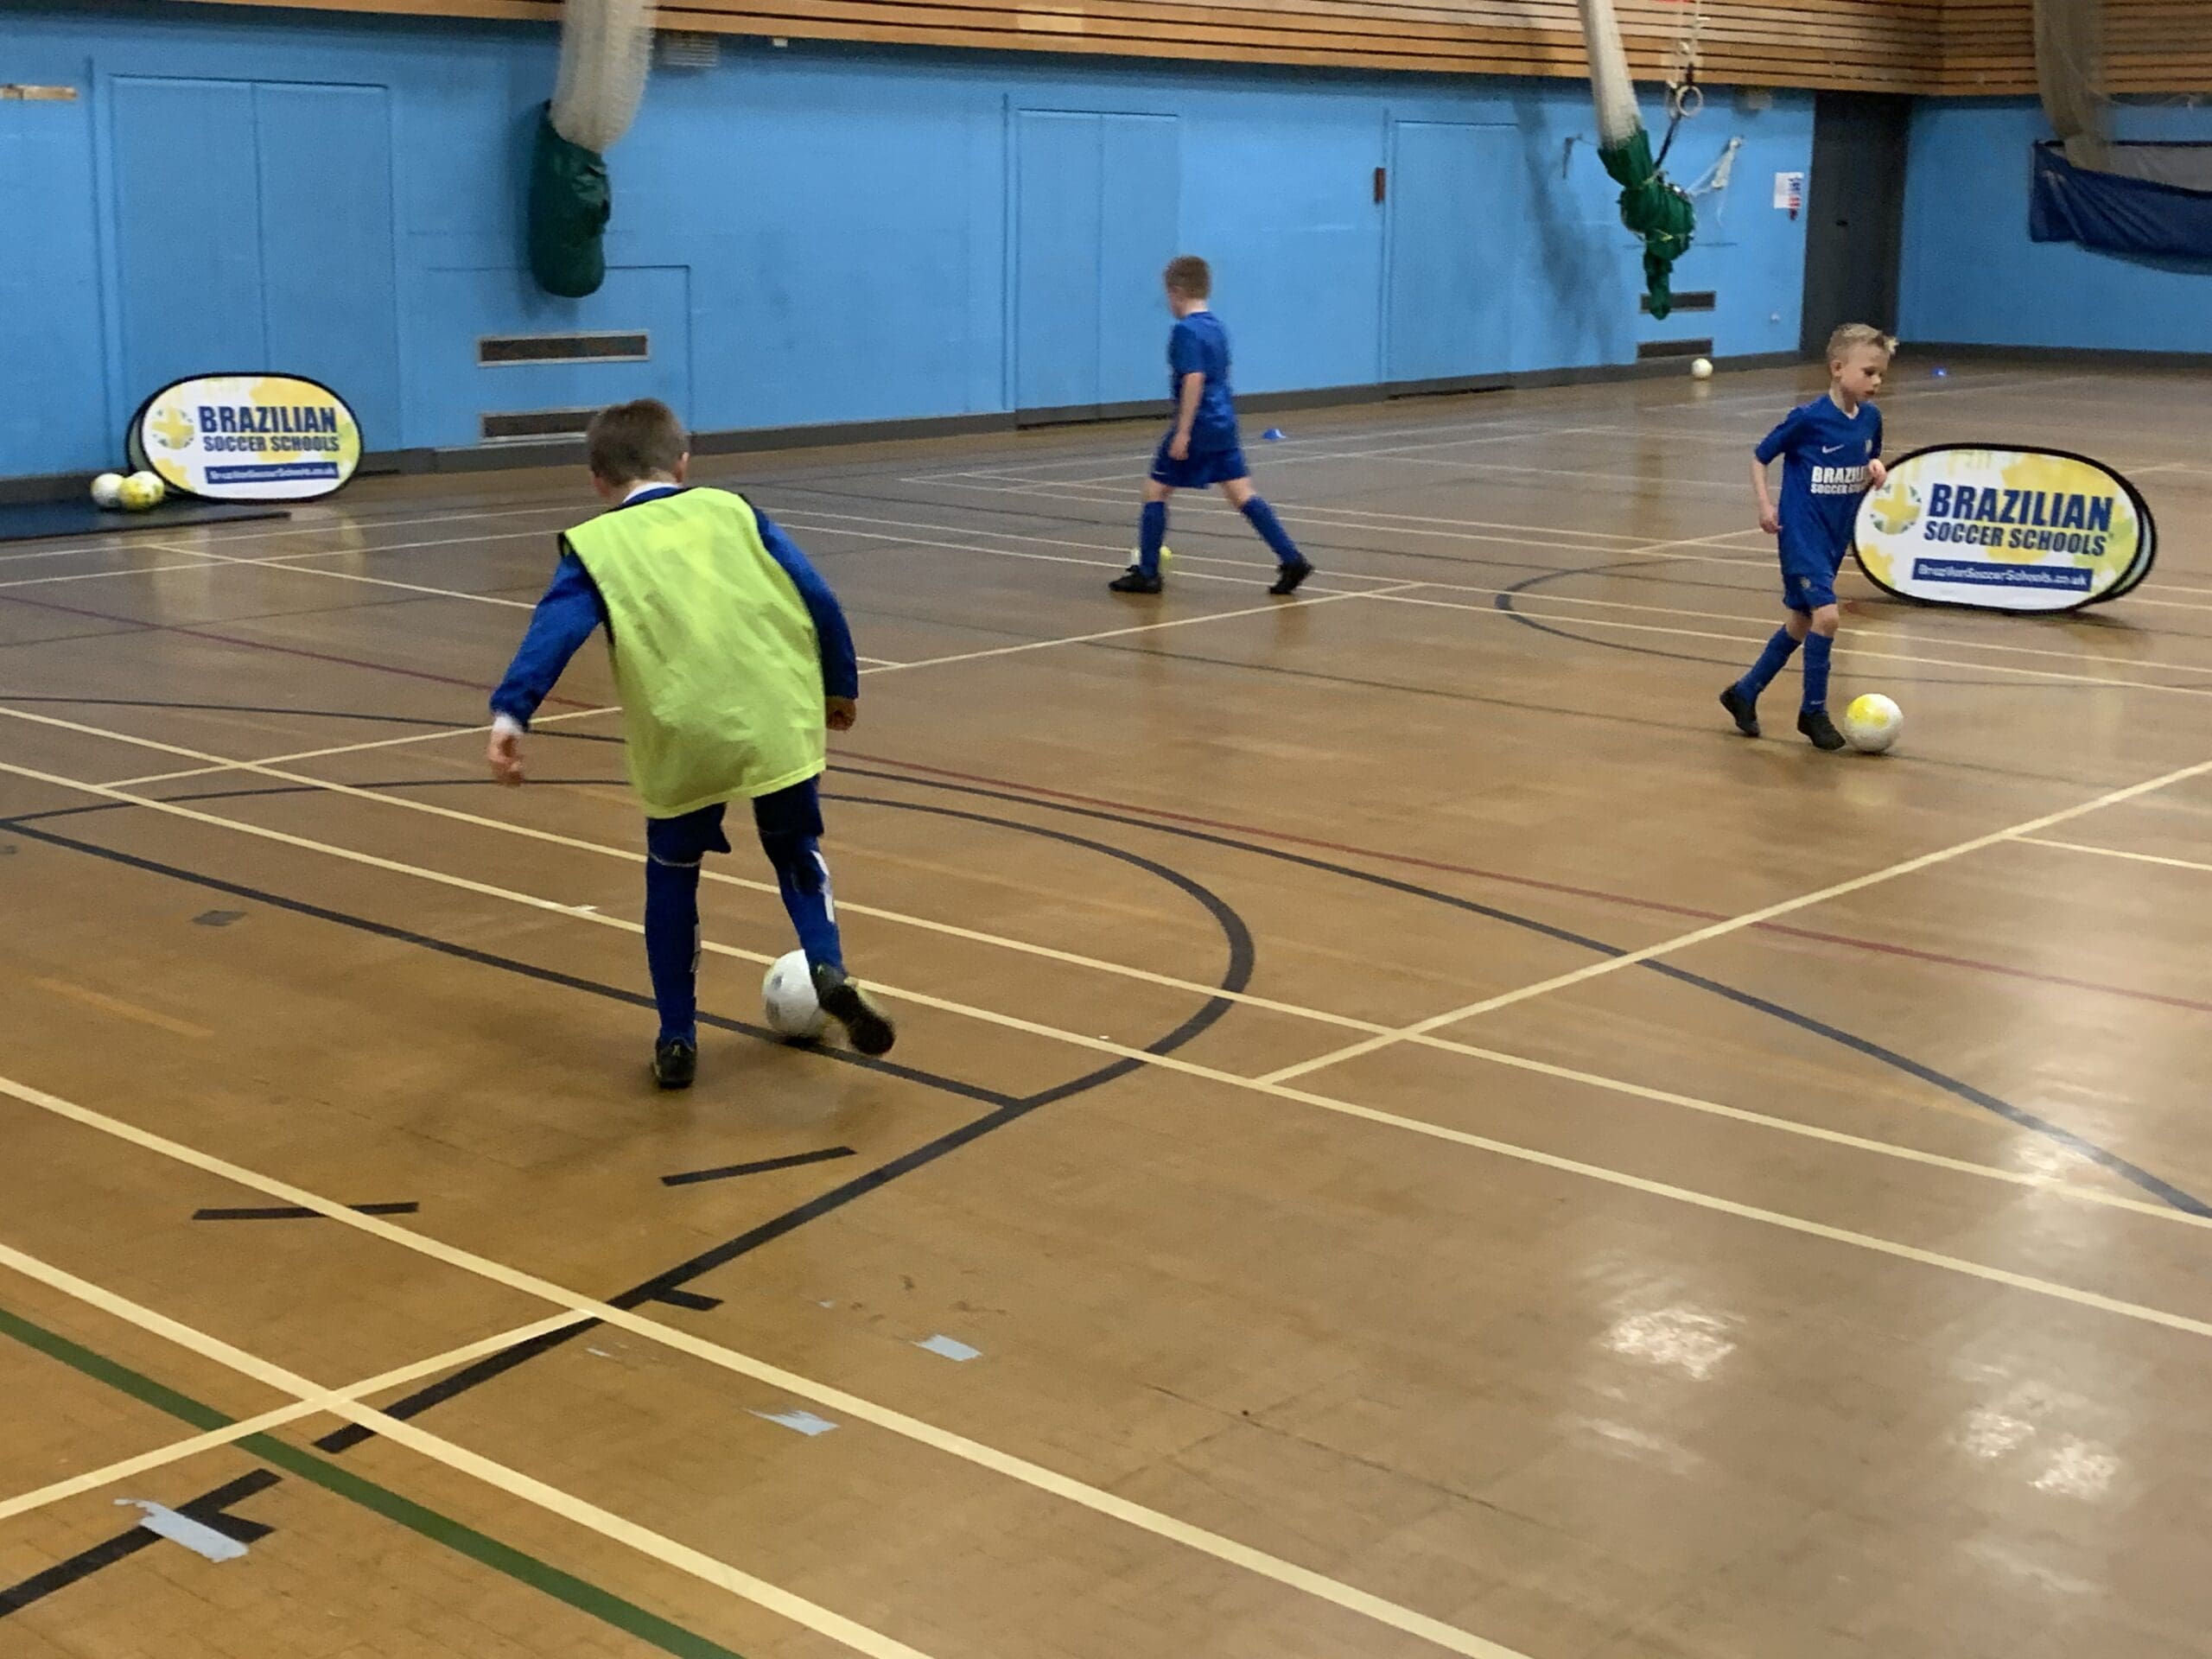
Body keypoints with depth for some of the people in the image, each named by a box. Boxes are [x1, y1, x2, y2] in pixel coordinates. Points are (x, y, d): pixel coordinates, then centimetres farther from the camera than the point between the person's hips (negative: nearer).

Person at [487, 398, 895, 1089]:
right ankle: (829, 967, 1)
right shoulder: (729, 511, 15)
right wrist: (841, 685, 23)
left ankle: (677, 1039, 20)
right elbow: (818, 600, 12)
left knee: (672, 876, 21)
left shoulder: (595, 546, 9)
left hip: (682, 741, -1)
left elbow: (554, 632, -8)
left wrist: (511, 712, -19)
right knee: (796, 850, 25)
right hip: (777, 724, 1)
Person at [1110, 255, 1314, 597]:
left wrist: (1183, 432, -22)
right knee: (1242, 494, 6)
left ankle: (1147, 573, 6)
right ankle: (1291, 559, -3)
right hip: (1224, 426, 8)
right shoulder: (1216, 327, 14)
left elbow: (1194, 379, -22)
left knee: (1156, 491, 4)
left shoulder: (1186, 331, -14)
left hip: (1197, 427, -8)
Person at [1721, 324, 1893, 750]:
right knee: (1827, 614, -17)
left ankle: (1744, 693, 31)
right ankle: (1814, 711, -2)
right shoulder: (1808, 419, -16)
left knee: (1799, 623, 14)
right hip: (1801, 533, -7)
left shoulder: (1870, 418, 1)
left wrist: (1876, 468, -5)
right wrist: (1765, 505, -15)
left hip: (1836, 536, 7)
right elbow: (1760, 457, -5)